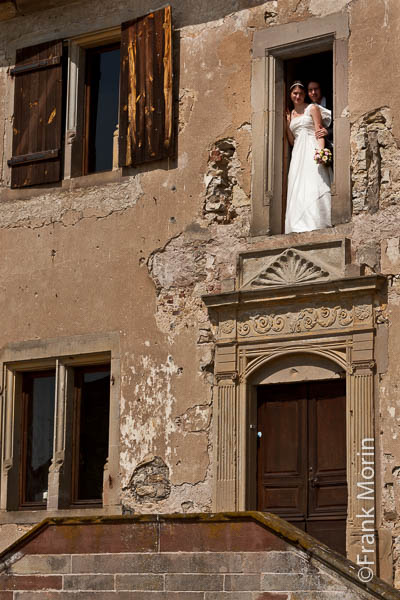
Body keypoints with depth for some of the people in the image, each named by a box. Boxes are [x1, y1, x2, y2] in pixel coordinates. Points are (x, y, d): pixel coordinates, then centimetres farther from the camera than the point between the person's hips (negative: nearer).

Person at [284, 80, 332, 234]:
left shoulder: (312, 109, 6)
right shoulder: (290, 114, 20)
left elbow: (319, 131, -4)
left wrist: (321, 152, -18)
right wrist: (287, 123, 7)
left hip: (312, 149, -5)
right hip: (298, 153, 5)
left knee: (313, 186, -16)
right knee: (297, 190, -5)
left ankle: (316, 226, -20)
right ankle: (299, 228, -8)